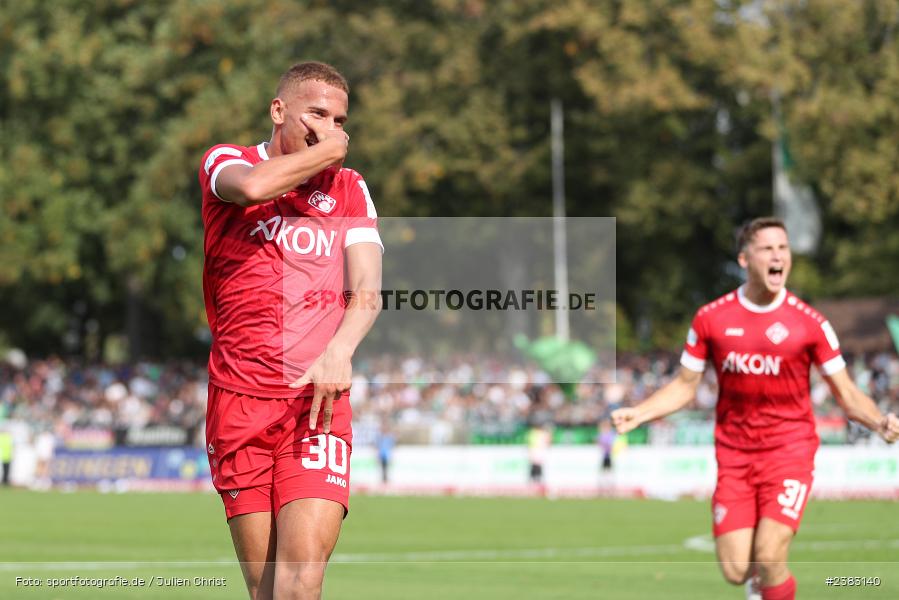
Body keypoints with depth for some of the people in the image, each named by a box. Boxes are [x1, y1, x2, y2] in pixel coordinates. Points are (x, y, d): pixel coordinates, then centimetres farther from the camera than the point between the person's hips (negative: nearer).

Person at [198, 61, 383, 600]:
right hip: (238, 397, -1)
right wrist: (324, 153, -3)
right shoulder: (226, 161, 8)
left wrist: (338, 352, -17)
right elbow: (252, 187, -19)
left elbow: (367, 292, 3)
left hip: (320, 398, 1)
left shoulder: (349, 188, 16)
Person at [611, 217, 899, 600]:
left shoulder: (810, 324, -4)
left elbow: (847, 395, 0)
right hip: (734, 456, 2)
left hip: (789, 450, -2)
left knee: (768, 559, -18)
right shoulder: (711, 319, 1)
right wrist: (637, 414, -6)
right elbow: (684, 387, 9)